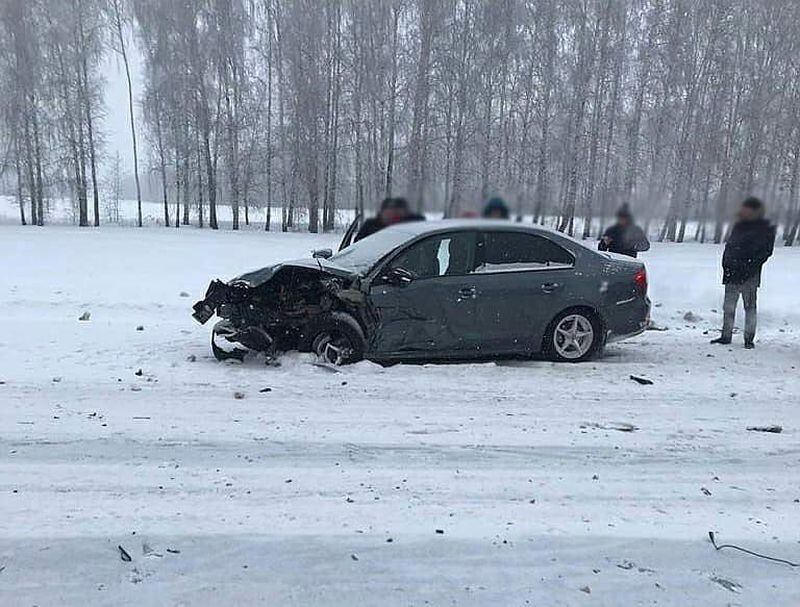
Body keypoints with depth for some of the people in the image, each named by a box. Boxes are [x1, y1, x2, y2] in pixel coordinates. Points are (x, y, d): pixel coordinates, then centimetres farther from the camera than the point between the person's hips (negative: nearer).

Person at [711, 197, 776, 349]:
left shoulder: (765, 228, -1)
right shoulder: (738, 225, 13)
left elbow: (766, 251, -5)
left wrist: (751, 266, -15)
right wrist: (726, 263, 5)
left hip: (749, 275, -5)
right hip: (732, 273, 5)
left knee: (750, 306, 0)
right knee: (728, 306, 7)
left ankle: (749, 339, 6)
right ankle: (726, 335, 14)